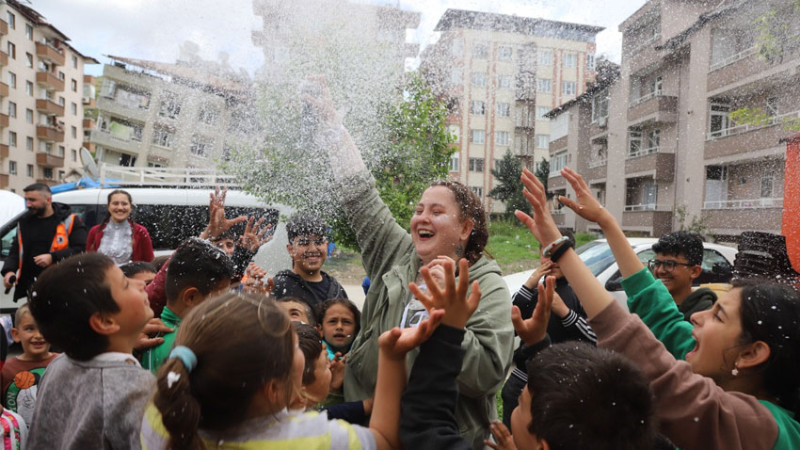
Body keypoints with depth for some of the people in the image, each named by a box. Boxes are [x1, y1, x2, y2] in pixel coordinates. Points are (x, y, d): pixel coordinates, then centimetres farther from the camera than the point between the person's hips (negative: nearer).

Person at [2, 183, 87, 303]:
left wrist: (53, 257, -21)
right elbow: (15, 251, 22)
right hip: (31, 288, 6)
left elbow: (81, 249, -12)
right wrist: (9, 270, 4)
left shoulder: (69, 221, -3)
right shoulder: (24, 223, 17)